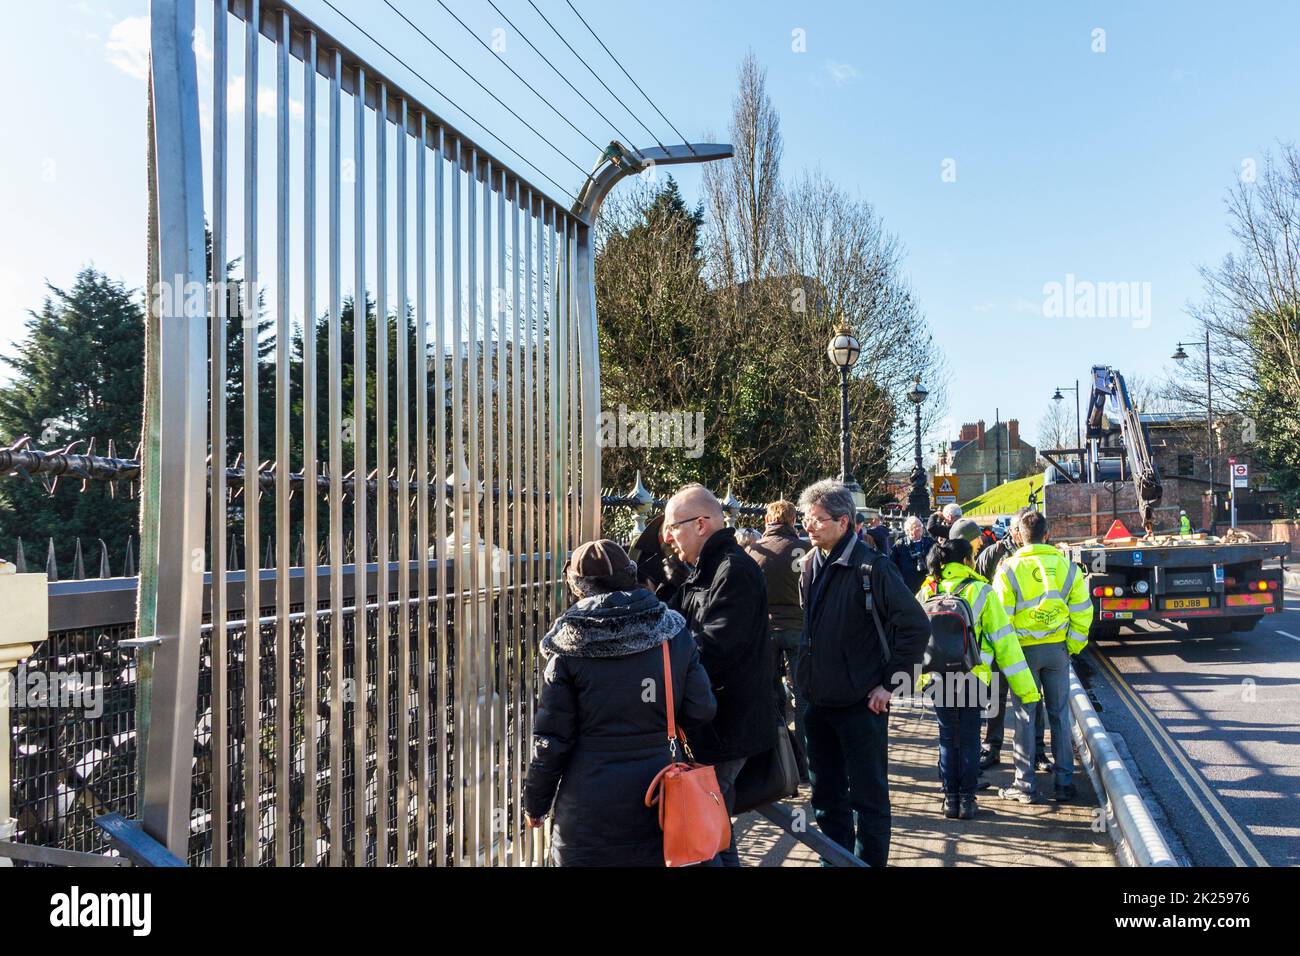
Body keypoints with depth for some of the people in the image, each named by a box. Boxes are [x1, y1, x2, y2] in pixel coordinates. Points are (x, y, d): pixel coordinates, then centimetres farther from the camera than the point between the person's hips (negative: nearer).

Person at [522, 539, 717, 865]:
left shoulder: (569, 648, -9)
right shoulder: (674, 633, -3)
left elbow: (551, 739, -7)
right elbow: (701, 710, 0)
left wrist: (535, 802, 6)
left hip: (587, 809, -2)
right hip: (657, 799, 3)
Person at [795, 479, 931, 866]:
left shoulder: (871, 567, -15)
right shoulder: (811, 565, 5)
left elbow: (916, 626, -15)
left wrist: (892, 683, -14)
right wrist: (806, 676, 14)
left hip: (861, 703, -7)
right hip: (818, 701, 7)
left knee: (868, 797, 5)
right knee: (826, 794, 17)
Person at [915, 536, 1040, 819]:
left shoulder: (926, 592, 2)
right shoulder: (980, 592, -7)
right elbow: (1004, 639, -7)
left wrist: (921, 675, 19)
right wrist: (1025, 686, -3)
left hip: (938, 677, 2)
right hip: (971, 677, -2)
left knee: (947, 737, 13)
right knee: (969, 738, 11)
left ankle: (950, 797, 14)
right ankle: (967, 797, 12)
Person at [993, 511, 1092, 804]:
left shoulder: (1009, 569, -9)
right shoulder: (1067, 566, 0)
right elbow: (1082, 612, 2)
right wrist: (1073, 646, 10)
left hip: (1024, 649, -2)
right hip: (1057, 648, 3)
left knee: (1024, 717, 6)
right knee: (1060, 715, 12)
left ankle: (1025, 785, 10)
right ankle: (1065, 783, 16)